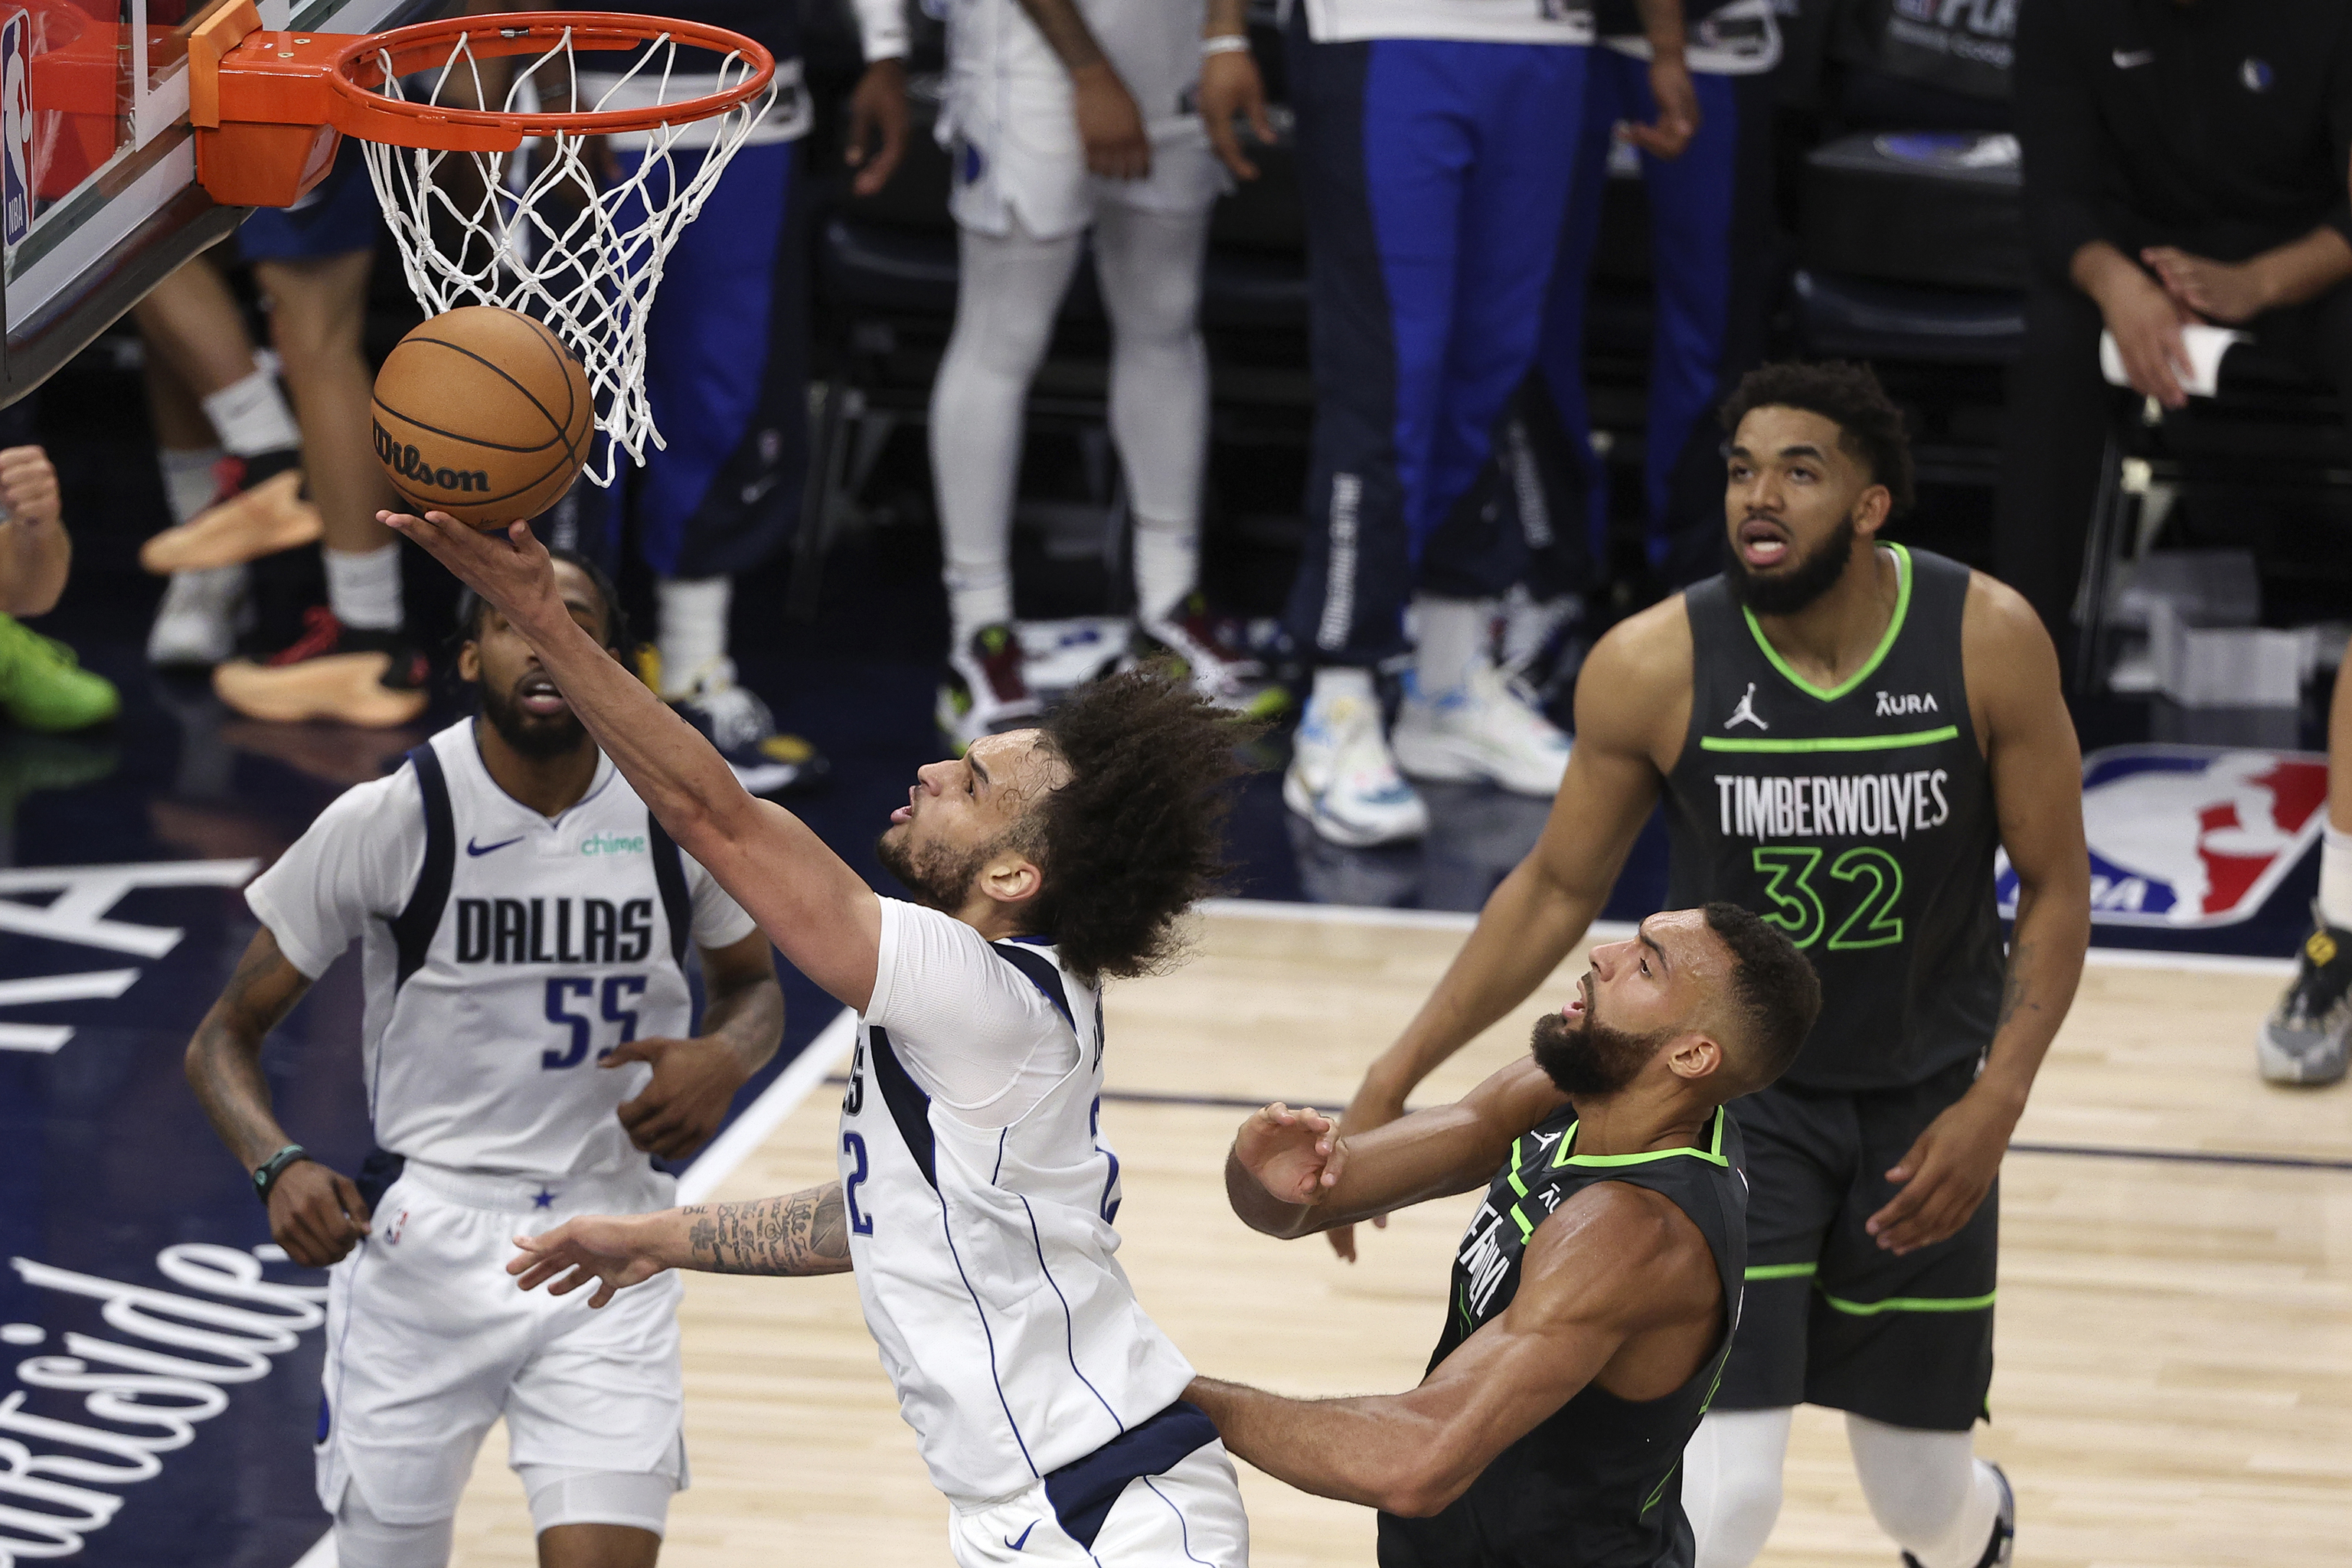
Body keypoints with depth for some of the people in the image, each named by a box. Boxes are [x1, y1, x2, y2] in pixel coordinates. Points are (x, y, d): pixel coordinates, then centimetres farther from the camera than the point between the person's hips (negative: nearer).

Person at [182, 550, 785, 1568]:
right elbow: (226, 1037, -2)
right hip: (424, 1246, -1)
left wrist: (726, 1057, -8)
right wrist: (280, 1168, -22)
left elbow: (753, 986, 17)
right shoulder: (388, 821, -9)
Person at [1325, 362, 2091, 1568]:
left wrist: (1996, 1106, -16)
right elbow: (1558, 890, -4)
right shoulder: (1655, 667, -18)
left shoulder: (1988, 643, -17)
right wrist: (1394, 1080, -8)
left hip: (1926, 1098, 1)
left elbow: (2055, 888, -6)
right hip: (1734, 1092, -1)